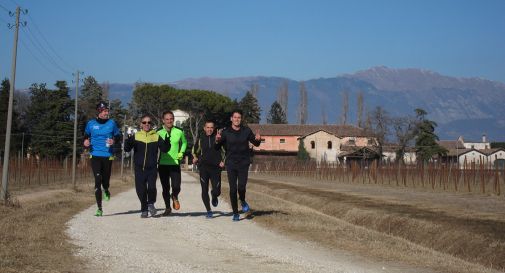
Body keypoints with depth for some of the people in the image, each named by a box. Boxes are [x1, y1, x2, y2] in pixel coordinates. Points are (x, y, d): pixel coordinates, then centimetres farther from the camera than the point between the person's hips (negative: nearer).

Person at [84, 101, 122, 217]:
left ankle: (106, 190, 45)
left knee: (105, 179, 4)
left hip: (108, 156, 1)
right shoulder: (91, 124, 4)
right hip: (95, 155, -1)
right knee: (97, 180, -9)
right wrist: (86, 141, -2)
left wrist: (114, 140, -7)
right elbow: (86, 135, 19)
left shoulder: (112, 123, 3)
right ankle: (99, 208, -4)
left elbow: (118, 135, 14)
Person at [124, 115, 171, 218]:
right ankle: (144, 210, 22)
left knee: (151, 187, -16)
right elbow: (127, 149, -2)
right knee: (140, 190, 2)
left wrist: (167, 142, -20)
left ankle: (151, 203, 14)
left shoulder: (156, 137, 6)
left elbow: (164, 149, 0)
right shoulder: (136, 136, 5)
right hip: (139, 168, 1)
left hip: (152, 168, -1)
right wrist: (129, 142, -23)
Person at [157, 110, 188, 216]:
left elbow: (184, 142, 17)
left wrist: (181, 153, 2)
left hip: (175, 163, 0)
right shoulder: (158, 132, -2)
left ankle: (175, 197, 27)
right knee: (165, 188, 7)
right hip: (162, 164, 0)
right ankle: (167, 208, 26)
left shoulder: (179, 131, 0)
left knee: (176, 187, -9)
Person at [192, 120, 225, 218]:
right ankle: (208, 210, 12)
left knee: (217, 191, -6)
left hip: (216, 167, -1)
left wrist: (223, 161, -4)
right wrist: (195, 158, 6)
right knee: (204, 191, -2)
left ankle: (214, 197, 31)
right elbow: (194, 151, 24)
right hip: (203, 168, 2)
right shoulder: (200, 139, 7)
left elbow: (224, 151, 9)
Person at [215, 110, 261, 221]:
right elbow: (217, 148, -2)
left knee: (241, 186, -14)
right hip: (231, 164, 0)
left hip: (243, 163, 0)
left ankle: (243, 201, 20)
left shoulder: (246, 131, 2)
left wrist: (258, 140, -11)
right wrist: (217, 140, -24)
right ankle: (235, 213, 12)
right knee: (233, 189, -1)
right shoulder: (226, 132, -2)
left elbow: (255, 143, 13)